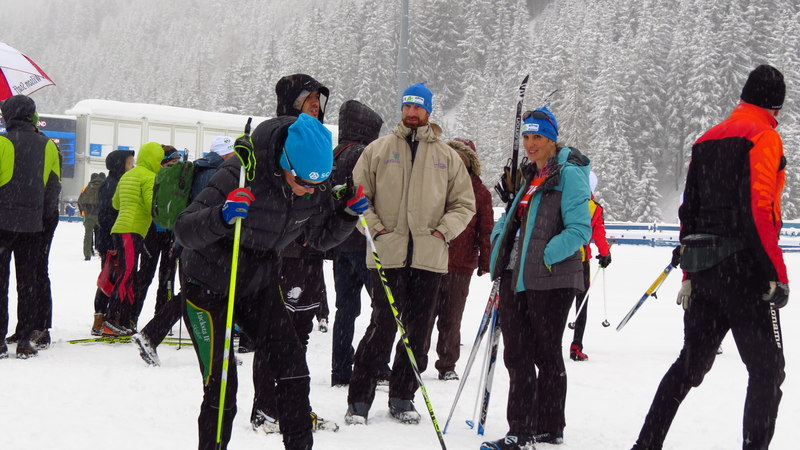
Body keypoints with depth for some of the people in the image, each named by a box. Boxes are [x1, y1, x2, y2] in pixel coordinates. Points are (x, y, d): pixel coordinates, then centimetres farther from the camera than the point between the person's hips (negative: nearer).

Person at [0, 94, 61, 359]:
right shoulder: (48, 146, 5)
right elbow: (54, 187, 8)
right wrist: (46, 218, 16)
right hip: (33, 225, 3)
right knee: (28, 280, 8)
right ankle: (24, 340, 8)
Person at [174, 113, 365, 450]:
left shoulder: (316, 189, -12)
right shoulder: (242, 173, -30)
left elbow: (321, 239, 6)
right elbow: (184, 230, -28)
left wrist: (349, 215, -13)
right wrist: (222, 217, -47)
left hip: (260, 283, 5)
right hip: (209, 286, -5)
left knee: (294, 371, 1)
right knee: (220, 385, -8)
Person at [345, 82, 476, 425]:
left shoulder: (447, 157, 13)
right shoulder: (378, 150, 8)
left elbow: (464, 203, 15)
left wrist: (444, 230, -1)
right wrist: (375, 228, -6)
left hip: (429, 256, 3)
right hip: (387, 253, -3)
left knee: (419, 331, 6)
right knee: (383, 326, -8)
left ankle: (402, 398, 18)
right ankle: (359, 400, 1)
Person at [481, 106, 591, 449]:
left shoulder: (569, 173, -8)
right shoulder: (531, 176, 17)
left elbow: (580, 229, -16)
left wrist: (544, 257, -21)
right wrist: (499, 242, 11)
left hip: (550, 279, -8)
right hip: (516, 278, 8)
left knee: (546, 355, 2)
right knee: (517, 356, 7)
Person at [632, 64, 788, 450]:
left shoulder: (706, 140, 16)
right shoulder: (763, 136, -6)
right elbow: (759, 209, -18)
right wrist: (778, 274, -16)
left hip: (703, 270, 8)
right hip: (744, 269, -7)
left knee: (691, 363, 17)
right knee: (767, 369, -2)